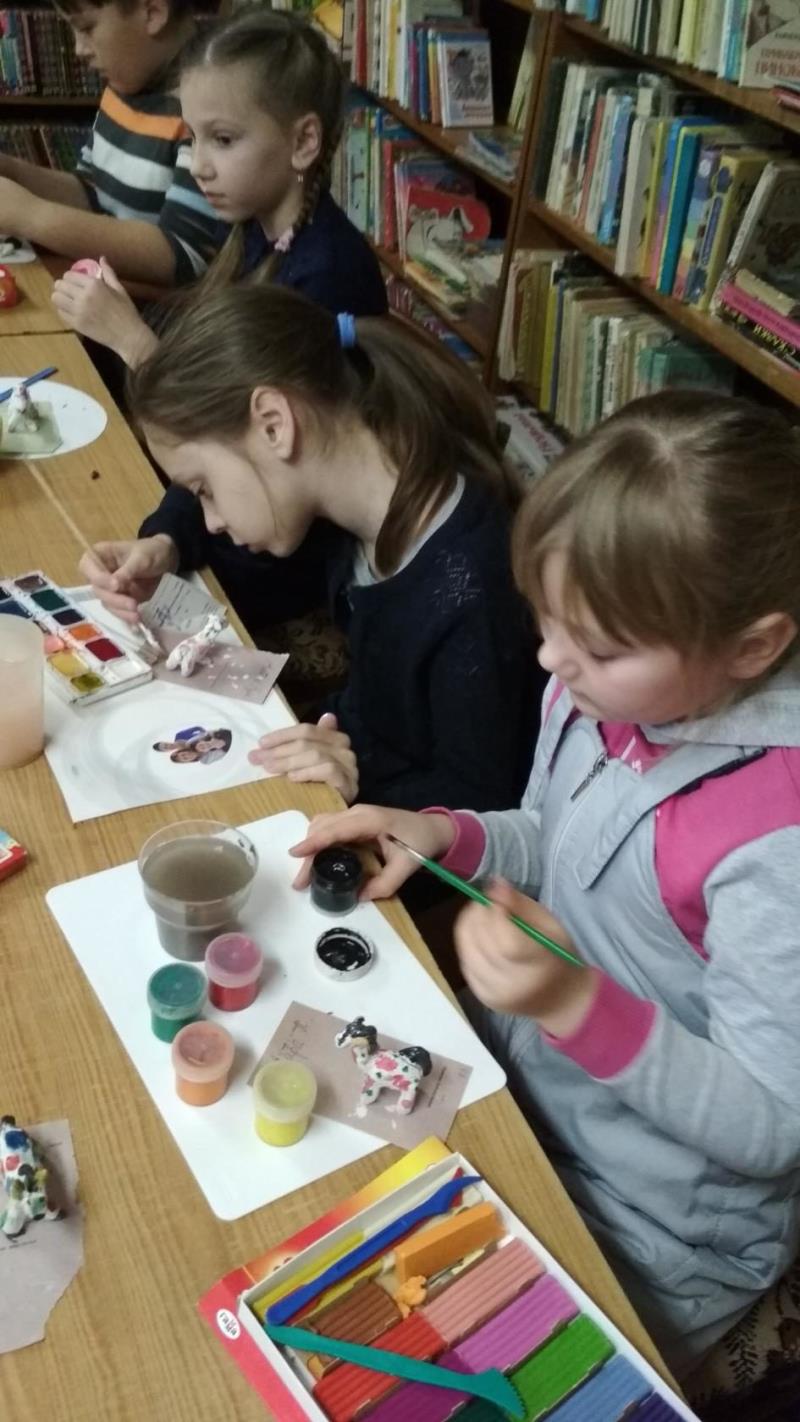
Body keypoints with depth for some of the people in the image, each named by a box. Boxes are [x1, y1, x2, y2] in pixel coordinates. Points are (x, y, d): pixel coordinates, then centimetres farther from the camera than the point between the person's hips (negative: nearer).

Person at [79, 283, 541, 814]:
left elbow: (482, 807, -23)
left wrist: (362, 784, -39)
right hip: (353, 746, 7)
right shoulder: (349, 501, -10)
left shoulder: (466, 596, -34)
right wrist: (168, 550, -5)